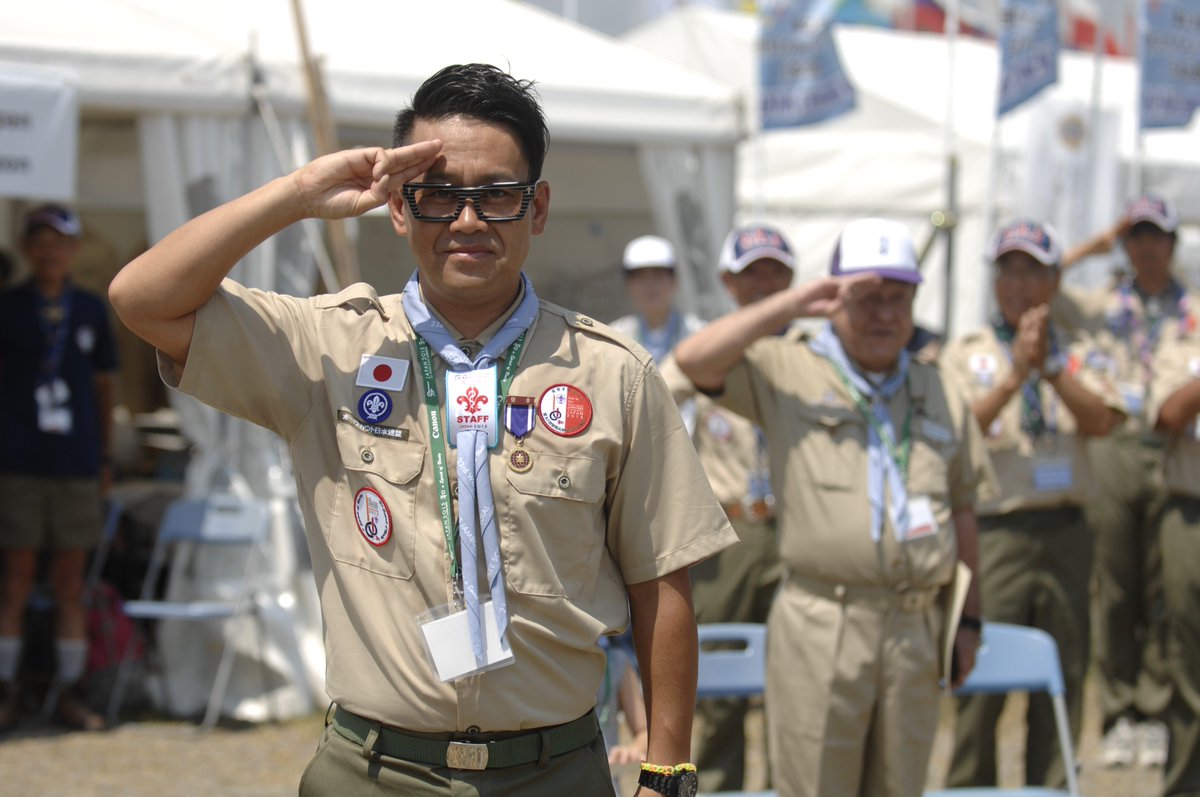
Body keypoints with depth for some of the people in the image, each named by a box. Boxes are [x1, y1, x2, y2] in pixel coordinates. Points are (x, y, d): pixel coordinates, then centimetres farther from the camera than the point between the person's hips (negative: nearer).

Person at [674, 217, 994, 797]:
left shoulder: (940, 396, 16)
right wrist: (794, 304, -12)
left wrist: (969, 619, 13)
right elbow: (693, 360, -13)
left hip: (916, 631, 4)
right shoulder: (787, 372, 3)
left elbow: (962, 511, 18)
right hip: (821, 628, -4)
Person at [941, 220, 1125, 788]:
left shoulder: (1082, 354, 12)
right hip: (994, 532, -2)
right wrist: (1015, 374, -18)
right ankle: (968, 789, 5)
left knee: (1063, 678, 6)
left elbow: (1100, 421, -6)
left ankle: (1050, 790, 16)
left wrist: (1050, 366, -17)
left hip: (1065, 533, 3)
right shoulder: (966, 354, 7)